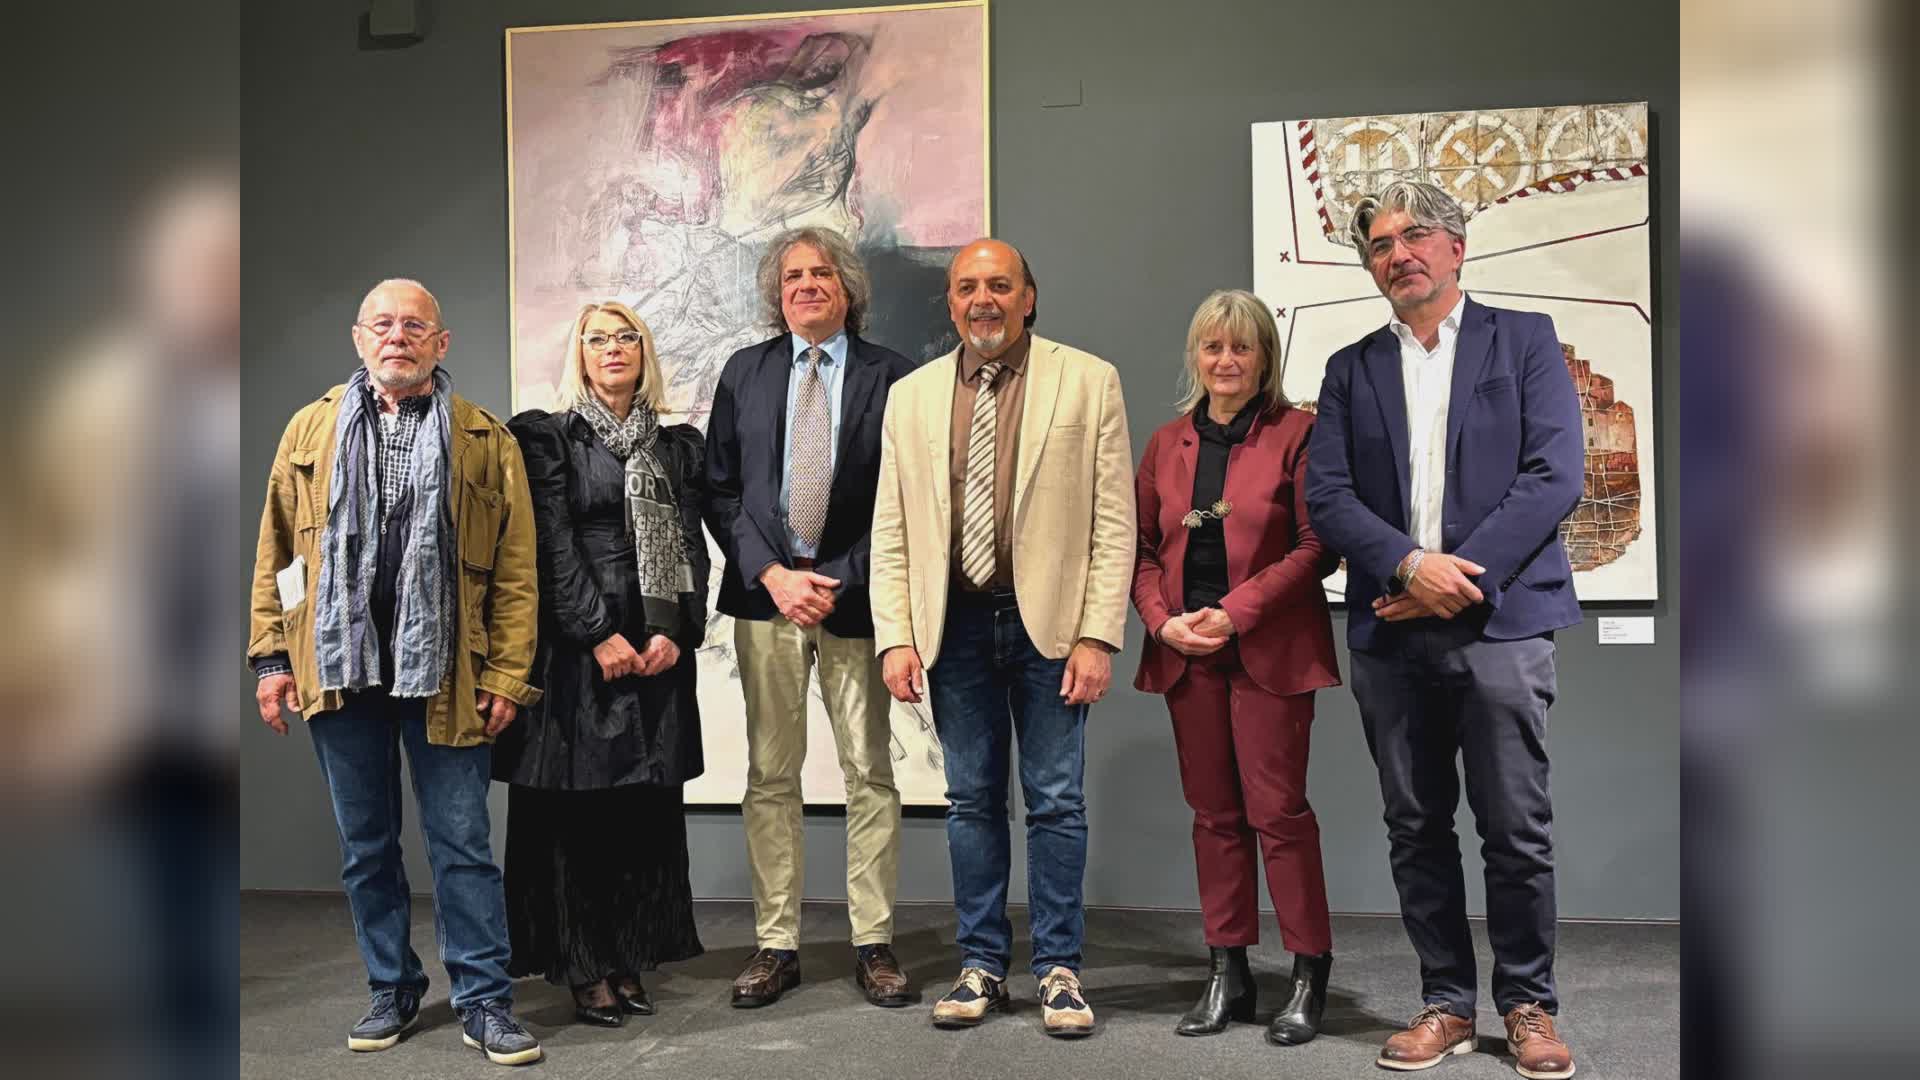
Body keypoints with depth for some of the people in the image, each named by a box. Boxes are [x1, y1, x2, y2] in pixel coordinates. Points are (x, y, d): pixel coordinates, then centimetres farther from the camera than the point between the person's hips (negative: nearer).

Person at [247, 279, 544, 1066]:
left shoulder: (487, 440, 2)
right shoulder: (311, 430, 10)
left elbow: (516, 569, -2)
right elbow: (275, 550, 9)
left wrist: (507, 672, -7)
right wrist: (272, 655, 3)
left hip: (443, 673, -3)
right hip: (340, 667, 3)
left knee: (462, 844, 1)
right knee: (365, 845, 12)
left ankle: (484, 1001, 11)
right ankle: (392, 989, 27)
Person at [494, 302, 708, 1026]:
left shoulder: (677, 446, 13)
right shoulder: (548, 437, 2)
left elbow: (692, 546, 7)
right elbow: (553, 546, -7)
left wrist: (676, 633, -7)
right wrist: (601, 635, -14)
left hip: (658, 649, 4)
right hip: (578, 647, -4)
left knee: (647, 810, 5)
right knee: (577, 810, -1)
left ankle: (630, 963, 14)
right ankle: (586, 972, 7)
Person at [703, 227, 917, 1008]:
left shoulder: (889, 374, 2)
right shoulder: (745, 372, 9)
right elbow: (720, 489, 6)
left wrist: (842, 584, -10)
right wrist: (772, 575, -7)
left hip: (854, 594, -2)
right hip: (765, 591, 2)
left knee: (870, 773, 3)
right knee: (770, 775, 6)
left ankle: (873, 944, 13)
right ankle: (776, 945, 14)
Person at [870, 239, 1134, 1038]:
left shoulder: (1087, 381, 0)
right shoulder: (911, 396, 9)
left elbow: (1114, 520, -3)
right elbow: (891, 530, 7)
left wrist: (1099, 636, -10)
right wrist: (896, 637, -1)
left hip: (1049, 618, -2)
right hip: (954, 622, 3)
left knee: (1056, 800, 3)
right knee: (971, 800, 10)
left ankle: (1058, 966, 16)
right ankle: (982, 963, 21)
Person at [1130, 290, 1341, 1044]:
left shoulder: (1296, 434, -2)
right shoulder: (1167, 444, 13)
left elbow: (1317, 547, -8)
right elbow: (1142, 548, 12)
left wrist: (1237, 612, -14)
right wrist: (1162, 619, -6)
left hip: (1269, 651, -5)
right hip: (1186, 653, 5)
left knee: (1278, 809, -4)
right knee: (1213, 812, 9)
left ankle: (1309, 978, 9)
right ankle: (1227, 974, 18)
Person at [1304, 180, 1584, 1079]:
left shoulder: (1523, 339, 7)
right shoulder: (1351, 369, 14)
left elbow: (1556, 474, -4)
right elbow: (1325, 495, 4)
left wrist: (1459, 577, -12)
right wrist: (1410, 564, -12)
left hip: (1498, 618, -3)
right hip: (1389, 630, 3)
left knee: (1517, 828, 1)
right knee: (1416, 828, 8)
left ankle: (1529, 1006, 16)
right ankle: (1446, 1003, 19)